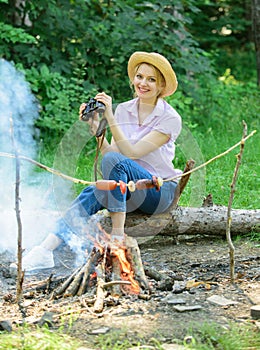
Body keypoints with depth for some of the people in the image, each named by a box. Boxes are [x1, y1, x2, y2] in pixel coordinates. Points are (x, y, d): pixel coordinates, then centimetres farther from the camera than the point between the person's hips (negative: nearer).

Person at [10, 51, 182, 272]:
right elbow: (110, 153, -1)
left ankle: (117, 236, -30)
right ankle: (46, 251, -40)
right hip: (130, 189, 4)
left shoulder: (170, 118, -9)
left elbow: (131, 153, -19)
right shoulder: (123, 110, 6)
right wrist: (96, 128, -14)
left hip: (161, 191, -4)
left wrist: (111, 119, -26)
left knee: (114, 161, -31)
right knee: (91, 194, -28)